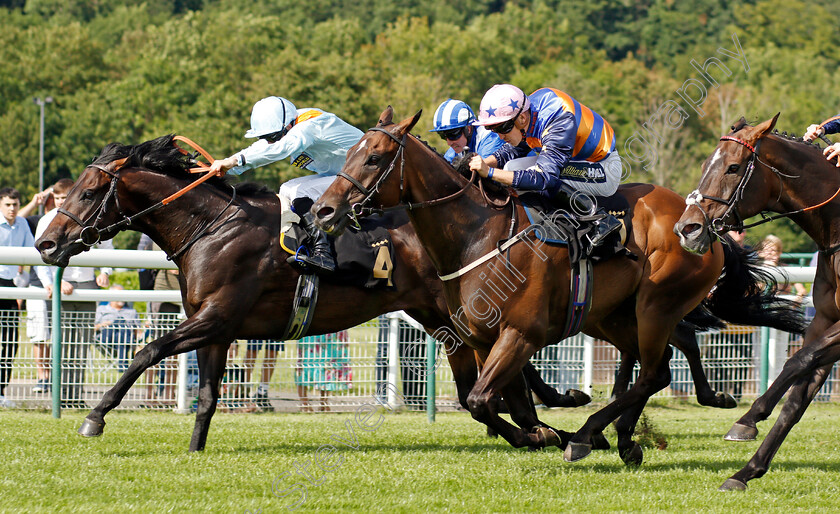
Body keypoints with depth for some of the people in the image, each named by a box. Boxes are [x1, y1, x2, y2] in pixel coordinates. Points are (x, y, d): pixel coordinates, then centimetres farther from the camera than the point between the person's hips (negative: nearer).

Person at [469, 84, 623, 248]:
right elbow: (512, 150, 9)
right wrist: (484, 163, -11)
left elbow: (544, 177, -37)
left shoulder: (559, 124, -32)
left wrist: (490, 172, -39)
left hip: (605, 171, -9)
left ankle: (597, 218, -24)